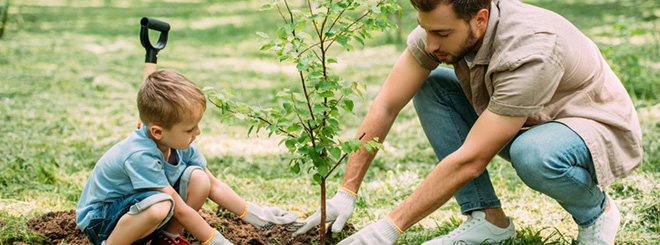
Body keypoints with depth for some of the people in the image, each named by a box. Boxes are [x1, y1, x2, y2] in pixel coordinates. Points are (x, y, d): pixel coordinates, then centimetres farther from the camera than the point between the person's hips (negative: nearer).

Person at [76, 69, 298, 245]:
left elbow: (214, 186, 5)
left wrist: (255, 215, 3)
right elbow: (180, 209, -27)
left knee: (198, 178, -12)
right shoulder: (140, 156, -33)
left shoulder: (181, 145, -9)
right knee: (160, 205, -38)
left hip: (138, 205, 8)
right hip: (99, 220, -7)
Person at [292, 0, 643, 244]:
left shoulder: (531, 51, -37)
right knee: (429, 87, -9)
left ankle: (595, 211, -5)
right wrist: (346, 192, -14)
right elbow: (386, 106, -11)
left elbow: (469, 160, -35)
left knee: (534, 153, -40)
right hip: (526, 124, 7)